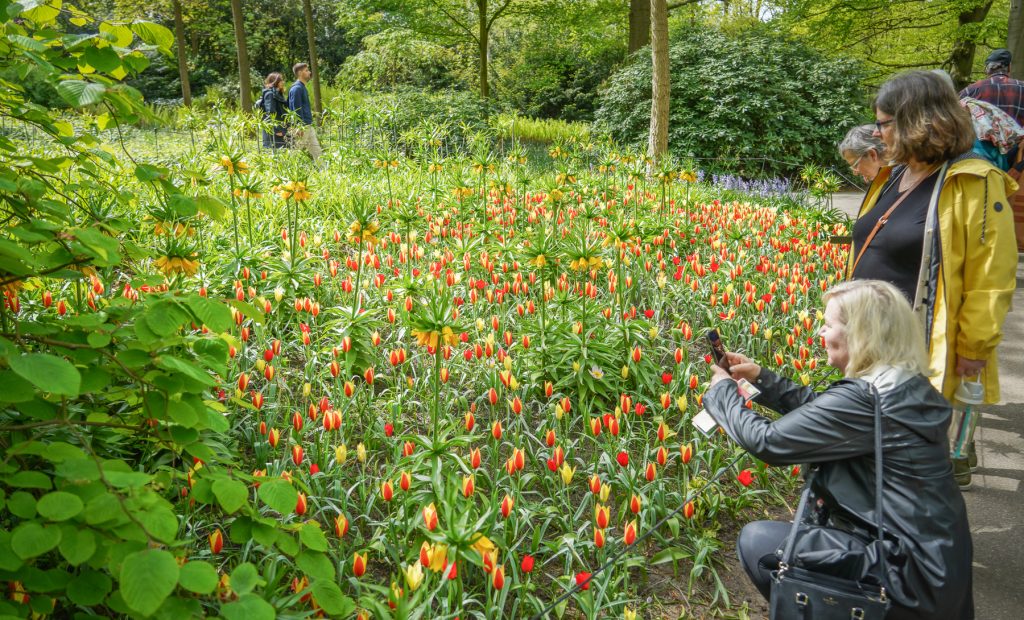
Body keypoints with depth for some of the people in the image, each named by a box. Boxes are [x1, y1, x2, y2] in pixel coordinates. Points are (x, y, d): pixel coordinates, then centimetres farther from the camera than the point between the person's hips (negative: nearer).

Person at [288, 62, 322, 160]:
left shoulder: (302, 87, 16)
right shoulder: (297, 88, -13)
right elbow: (297, 110, -18)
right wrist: (301, 128, -21)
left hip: (308, 127, 10)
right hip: (301, 127, -10)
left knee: (317, 152, 7)